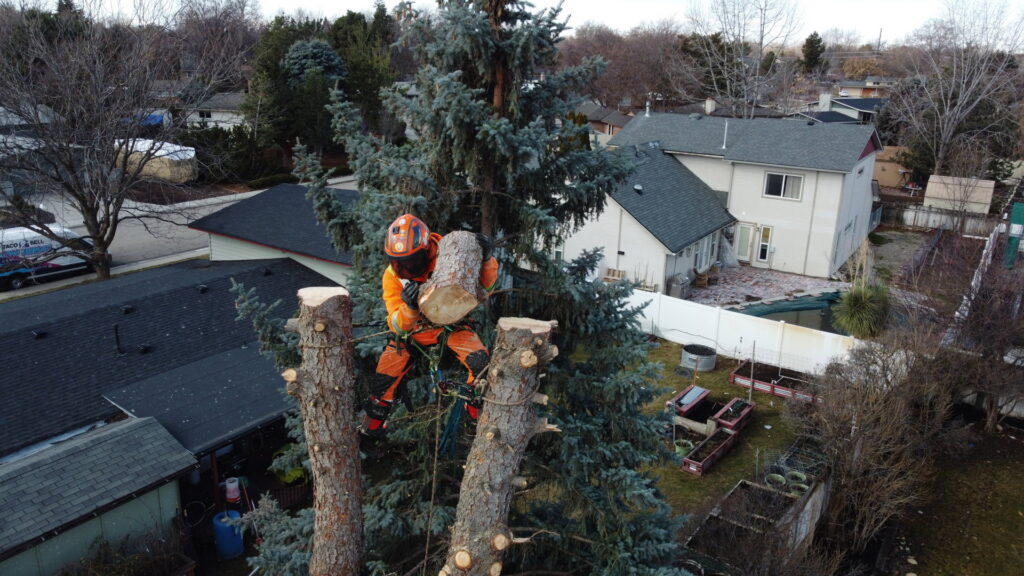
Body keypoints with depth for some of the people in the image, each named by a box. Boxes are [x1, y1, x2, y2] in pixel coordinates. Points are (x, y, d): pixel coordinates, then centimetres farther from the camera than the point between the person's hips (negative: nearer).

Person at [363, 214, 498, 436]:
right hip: (413, 330, 1)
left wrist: (486, 259, -37)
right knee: (383, 380, -8)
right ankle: (372, 428, 22)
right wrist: (409, 308, -42)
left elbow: (485, 286, -17)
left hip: (450, 323, -1)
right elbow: (398, 326, -19)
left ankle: (477, 409, 5)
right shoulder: (392, 276, -19)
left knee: (482, 365, -24)